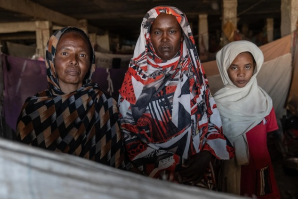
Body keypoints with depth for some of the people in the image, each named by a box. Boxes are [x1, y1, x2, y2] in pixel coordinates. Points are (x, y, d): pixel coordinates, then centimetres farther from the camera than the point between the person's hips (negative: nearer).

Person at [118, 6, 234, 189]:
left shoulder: (194, 73, 1)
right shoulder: (136, 76, -7)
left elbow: (212, 118, 4)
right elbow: (126, 130, -10)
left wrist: (207, 154, -12)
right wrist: (167, 164, -16)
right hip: (154, 174, -2)